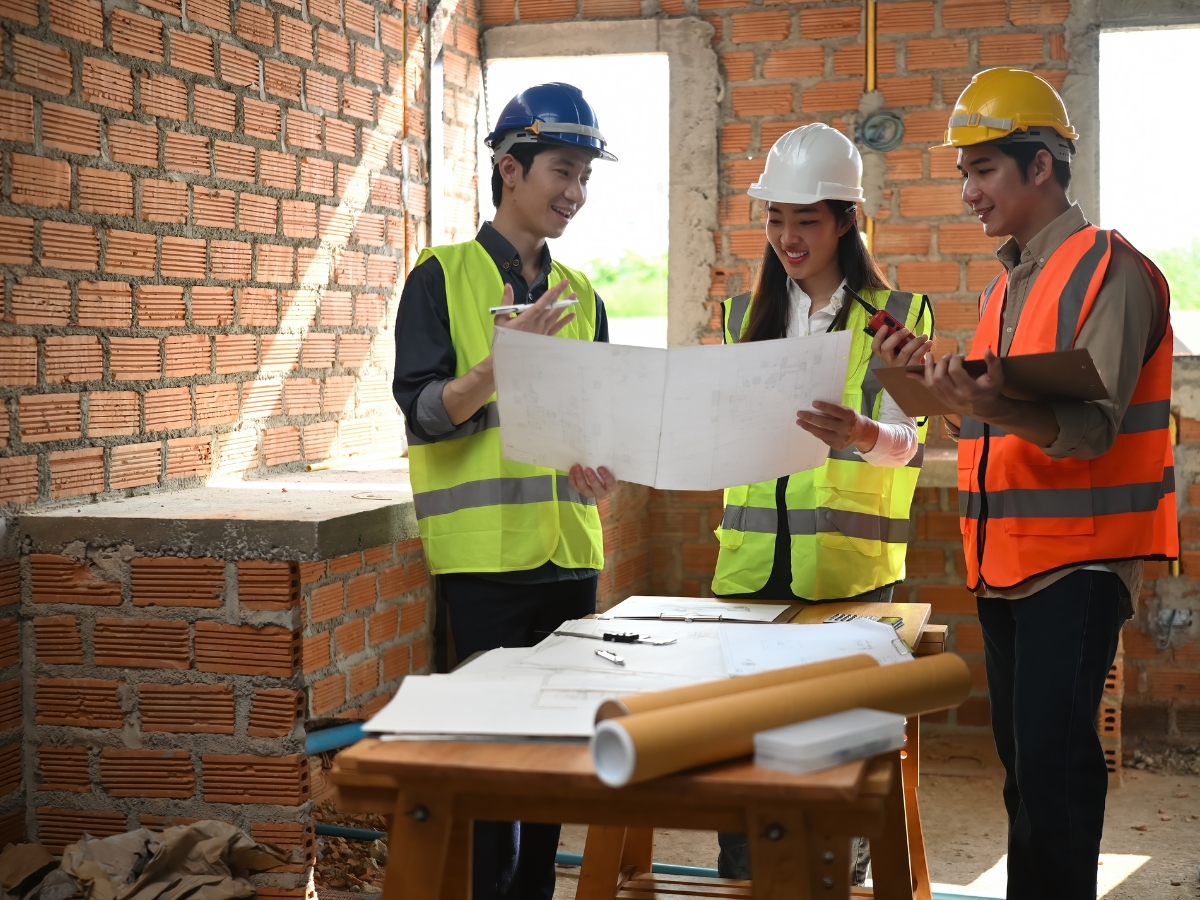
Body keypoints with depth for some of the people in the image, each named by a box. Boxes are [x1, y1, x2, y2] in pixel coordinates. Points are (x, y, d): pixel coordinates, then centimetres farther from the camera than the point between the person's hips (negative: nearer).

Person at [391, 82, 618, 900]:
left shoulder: (582, 298, 14)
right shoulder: (442, 276, -1)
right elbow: (423, 411, -9)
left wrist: (595, 460, -6)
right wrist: (504, 359, -23)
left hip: (570, 548, 5)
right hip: (482, 551, -5)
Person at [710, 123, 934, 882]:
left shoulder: (896, 315, 3)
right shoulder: (746, 316, 15)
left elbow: (905, 440, -9)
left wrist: (862, 435, -31)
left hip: (848, 563, -3)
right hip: (753, 558, 4)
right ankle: (738, 877, 16)